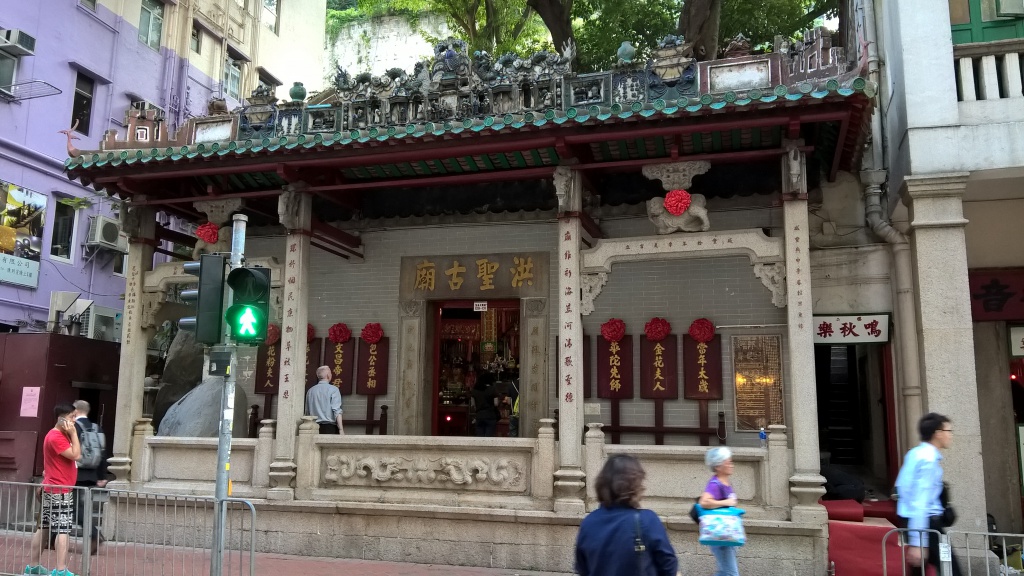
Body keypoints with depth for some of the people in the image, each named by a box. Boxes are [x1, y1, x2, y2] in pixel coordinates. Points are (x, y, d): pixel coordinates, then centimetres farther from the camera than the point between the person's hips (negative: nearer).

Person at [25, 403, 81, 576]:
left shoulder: (61, 435, 14)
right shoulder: (56, 437, -18)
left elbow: (75, 454, 19)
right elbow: (76, 455, -21)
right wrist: (73, 433, -18)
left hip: (52, 489, 10)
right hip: (60, 490, -10)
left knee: (43, 527, 14)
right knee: (63, 529, -9)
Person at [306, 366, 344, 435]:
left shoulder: (310, 391, 10)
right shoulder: (333, 389, -5)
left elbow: (307, 412, 14)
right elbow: (337, 411, -13)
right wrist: (341, 429, -14)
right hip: (330, 427, -5)